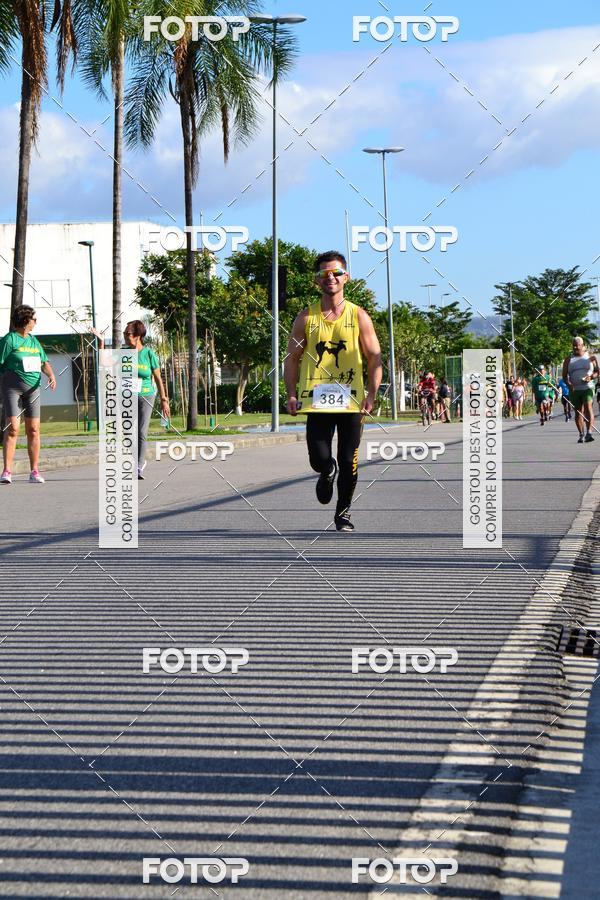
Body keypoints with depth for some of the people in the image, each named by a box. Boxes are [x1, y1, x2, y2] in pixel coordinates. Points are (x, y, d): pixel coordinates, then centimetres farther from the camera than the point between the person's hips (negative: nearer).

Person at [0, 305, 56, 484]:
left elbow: (44, 362, 16)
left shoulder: (34, 341, 16)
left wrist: (51, 375, -3)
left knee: (33, 429, 3)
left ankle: (34, 472, 9)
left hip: (32, 388, 6)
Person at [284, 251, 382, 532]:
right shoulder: (306, 318, 5)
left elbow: (374, 358, 4)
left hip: (351, 401, 0)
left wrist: (372, 393, -9)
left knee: (349, 463, 2)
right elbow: (292, 358, 8)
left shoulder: (358, 317, 4)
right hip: (317, 400, 0)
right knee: (319, 460, -8)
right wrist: (292, 394, -4)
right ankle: (328, 473, 30)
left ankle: (343, 511, 23)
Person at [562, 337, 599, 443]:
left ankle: (589, 433, -30)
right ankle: (581, 435, 15)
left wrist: (591, 377, -12)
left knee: (588, 407, -21)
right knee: (578, 412, 6)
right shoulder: (568, 359, 10)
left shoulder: (591, 357, 8)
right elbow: (564, 375, 7)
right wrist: (568, 384, -12)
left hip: (588, 388, -2)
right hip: (574, 390, 3)